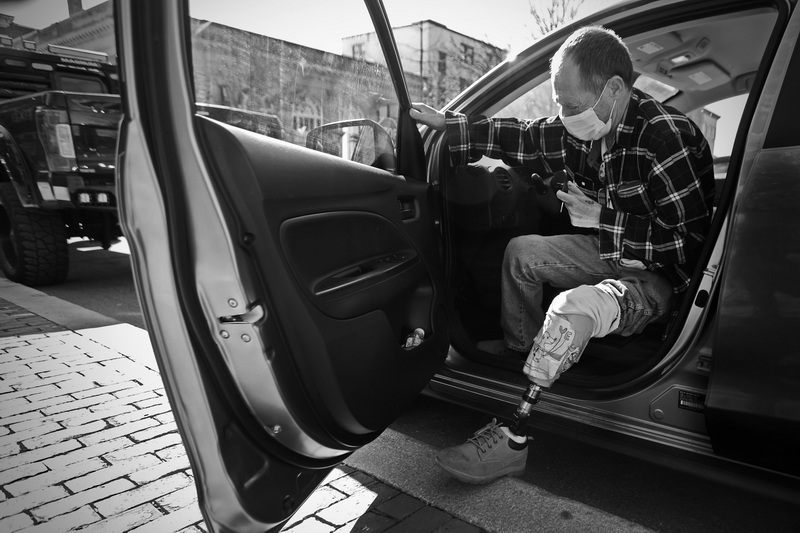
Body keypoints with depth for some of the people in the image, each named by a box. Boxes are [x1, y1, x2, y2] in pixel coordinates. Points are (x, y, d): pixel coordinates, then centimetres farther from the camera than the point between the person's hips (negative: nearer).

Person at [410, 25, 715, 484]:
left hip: (661, 275, -8)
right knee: (522, 251, 9)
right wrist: (445, 124, 1)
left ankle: (513, 440, -24)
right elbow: (522, 139, 4)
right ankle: (521, 348, 25)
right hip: (613, 253, 8)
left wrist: (600, 218, -23)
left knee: (572, 308, -34)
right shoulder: (587, 129, -3)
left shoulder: (667, 137, -26)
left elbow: (691, 243, -27)